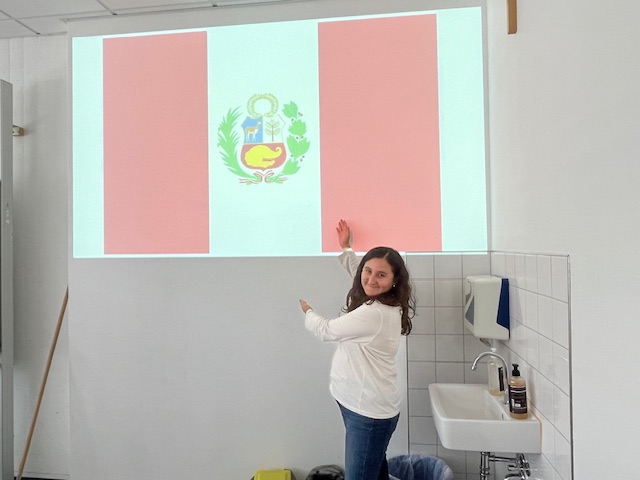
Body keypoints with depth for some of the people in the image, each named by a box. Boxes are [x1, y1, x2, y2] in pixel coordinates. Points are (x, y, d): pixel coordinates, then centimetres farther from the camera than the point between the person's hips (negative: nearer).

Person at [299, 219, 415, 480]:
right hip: (357, 402, 10)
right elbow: (362, 280, 27)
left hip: (369, 411, -10)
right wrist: (346, 249, 35)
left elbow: (326, 331, -13)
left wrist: (307, 311, 8)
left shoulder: (375, 313, -26)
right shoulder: (376, 302, 2)